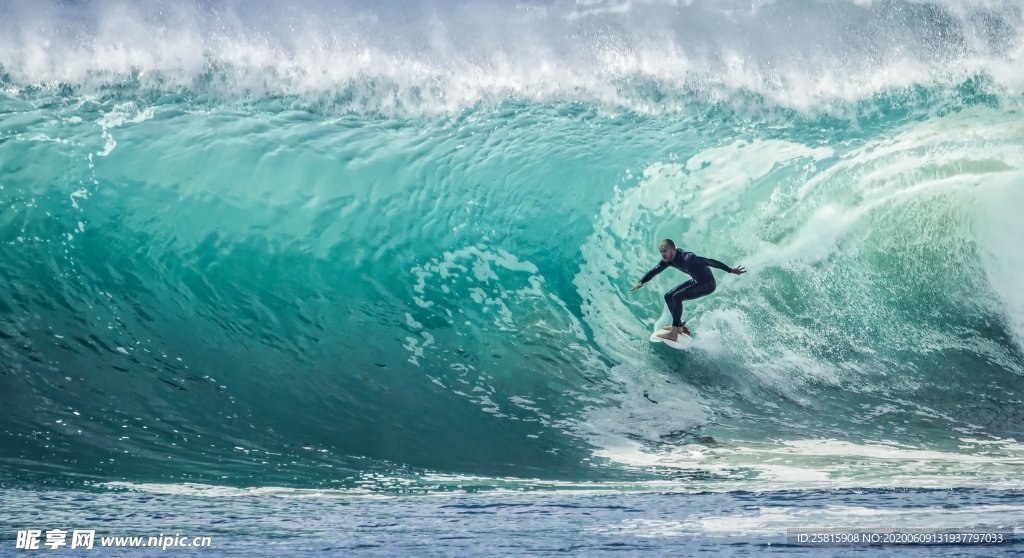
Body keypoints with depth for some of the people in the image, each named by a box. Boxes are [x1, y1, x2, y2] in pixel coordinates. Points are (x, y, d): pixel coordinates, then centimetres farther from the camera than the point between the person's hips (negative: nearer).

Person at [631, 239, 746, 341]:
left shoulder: (687, 258, -32)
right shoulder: (668, 260, -7)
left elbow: (709, 261, -33)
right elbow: (655, 271, 1)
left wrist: (730, 270, -35)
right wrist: (641, 282, -15)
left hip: (708, 284, -9)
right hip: (696, 282, 9)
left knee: (677, 297, -24)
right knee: (668, 296, 8)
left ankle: (674, 333, -24)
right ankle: (680, 327, 20)